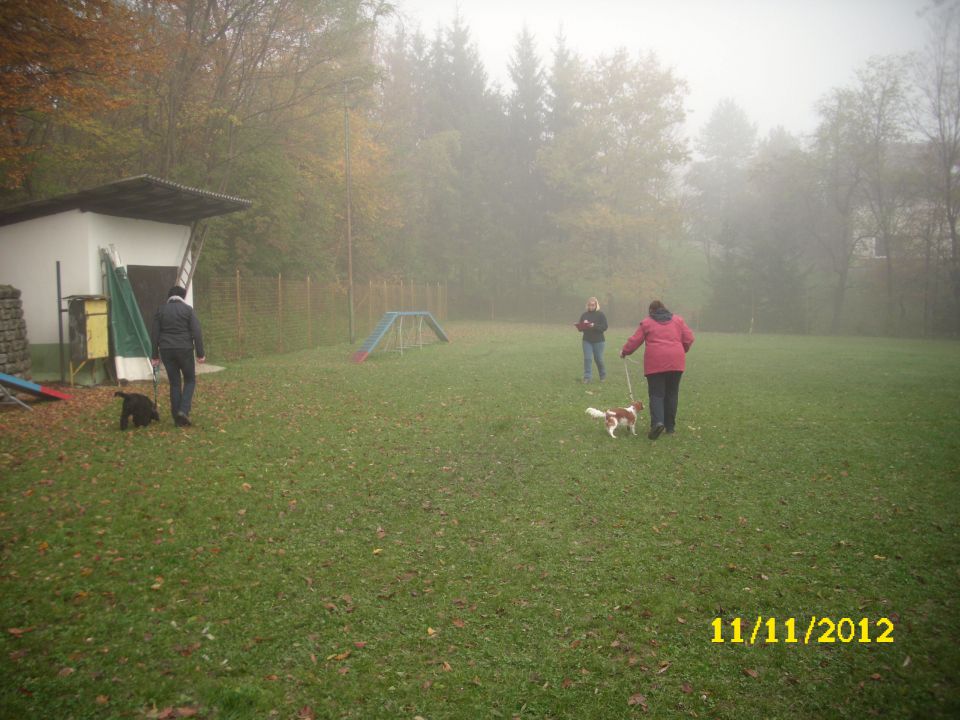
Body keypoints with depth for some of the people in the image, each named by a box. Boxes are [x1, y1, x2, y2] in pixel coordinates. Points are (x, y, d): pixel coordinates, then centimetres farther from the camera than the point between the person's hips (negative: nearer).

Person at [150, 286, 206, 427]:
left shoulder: (160, 310, 8)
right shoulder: (188, 309, -1)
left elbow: (154, 334, 7)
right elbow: (196, 333, -7)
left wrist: (155, 356, 11)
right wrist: (200, 354, -3)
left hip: (166, 351, 3)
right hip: (184, 350, -3)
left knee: (174, 383, 9)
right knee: (190, 380, 12)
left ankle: (178, 419, 10)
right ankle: (184, 410, -8)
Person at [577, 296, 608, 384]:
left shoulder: (601, 315, -4)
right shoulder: (584, 315, 6)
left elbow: (604, 327, -11)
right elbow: (580, 327, 11)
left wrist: (594, 326, -24)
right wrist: (583, 326, -13)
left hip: (598, 341, -2)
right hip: (587, 340, 2)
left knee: (598, 359, 6)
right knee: (587, 358, -6)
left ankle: (603, 376, 28)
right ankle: (587, 377, -1)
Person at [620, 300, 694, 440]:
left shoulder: (647, 322, 8)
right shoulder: (678, 320, 14)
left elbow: (635, 340, 8)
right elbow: (689, 338, 10)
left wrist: (624, 351, 24)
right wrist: (681, 351, 26)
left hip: (655, 363, -2)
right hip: (675, 362, 2)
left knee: (656, 394, -1)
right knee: (672, 393, 13)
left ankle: (657, 422, -22)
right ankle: (670, 426, 17)